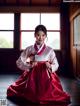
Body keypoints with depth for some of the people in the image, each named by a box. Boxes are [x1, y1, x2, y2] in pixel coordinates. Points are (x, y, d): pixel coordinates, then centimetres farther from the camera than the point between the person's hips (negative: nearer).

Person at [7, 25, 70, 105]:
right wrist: (29, 65, -12)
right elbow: (19, 63, 5)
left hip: (46, 77, 0)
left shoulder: (50, 50, 2)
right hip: (31, 77, 1)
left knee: (47, 97, -16)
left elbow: (56, 65, 6)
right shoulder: (29, 49, 3)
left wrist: (50, 66, -16)